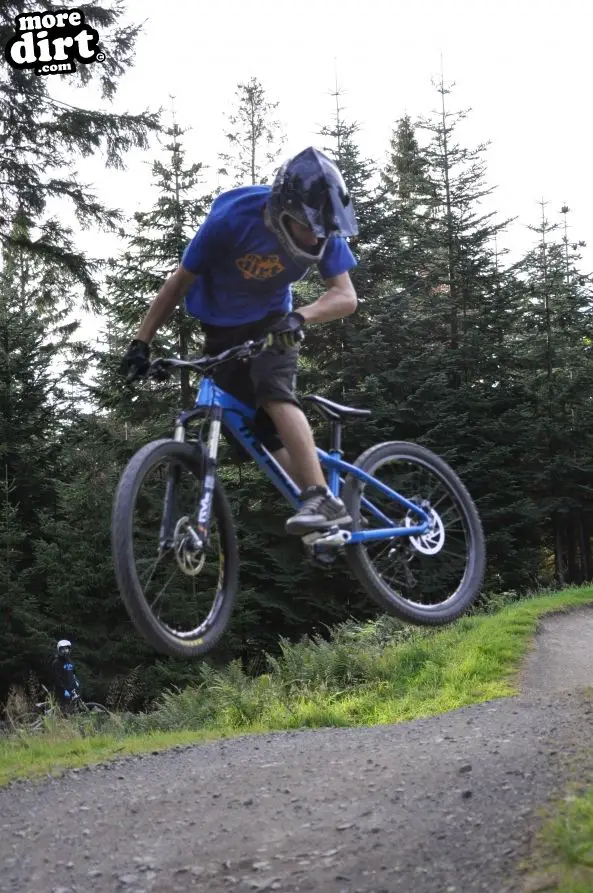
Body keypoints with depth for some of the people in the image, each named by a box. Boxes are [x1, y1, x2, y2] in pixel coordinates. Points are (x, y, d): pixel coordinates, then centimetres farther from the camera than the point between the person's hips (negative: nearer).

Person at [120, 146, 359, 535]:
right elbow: (180, 281, -17)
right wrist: (141, 343, -19)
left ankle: (323, 499, -33)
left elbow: (346, 296, -25)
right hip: (223, 328, 0)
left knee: (274, 392, -29)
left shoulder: (323, 230, -22)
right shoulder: (231, 220, -28)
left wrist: (300, 317, -45)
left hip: (273, 323, 0)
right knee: (258, 428, -8)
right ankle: (320, 507, -4)